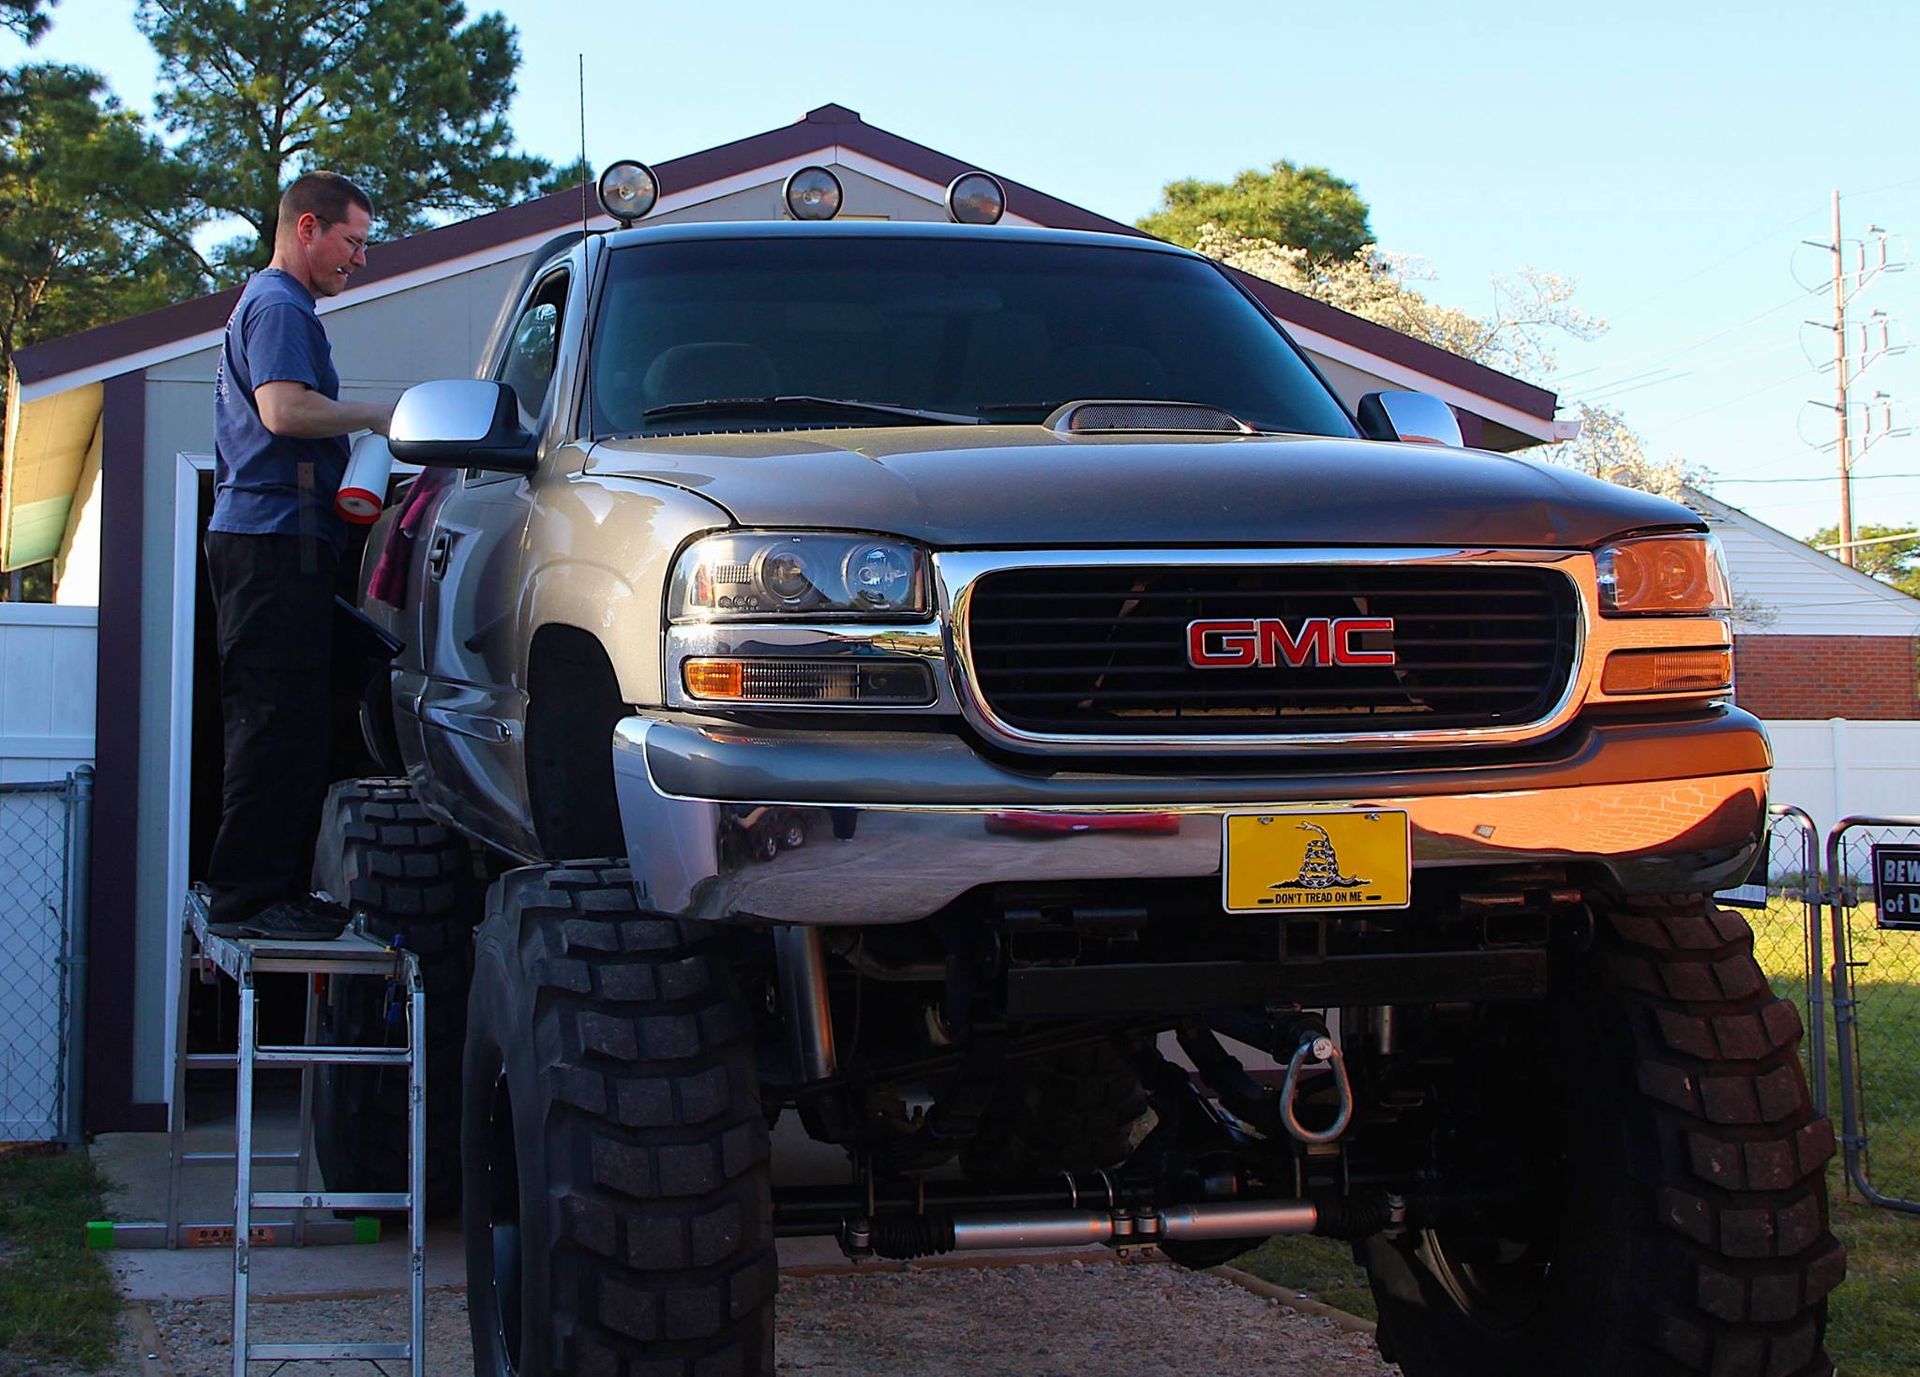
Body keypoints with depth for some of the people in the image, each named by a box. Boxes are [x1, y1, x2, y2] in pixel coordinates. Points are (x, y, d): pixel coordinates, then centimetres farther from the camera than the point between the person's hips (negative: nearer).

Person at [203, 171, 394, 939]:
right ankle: (248, 896, -13)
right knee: (279, 723, -13)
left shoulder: (264, 305, 28)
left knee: (286, 724, 10)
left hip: (266, 538, 11)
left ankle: (278, 892, 12)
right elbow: (284, 409, -20)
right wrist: (376, 414, -10)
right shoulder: (279, 306, -6)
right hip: (275, 537, -11)